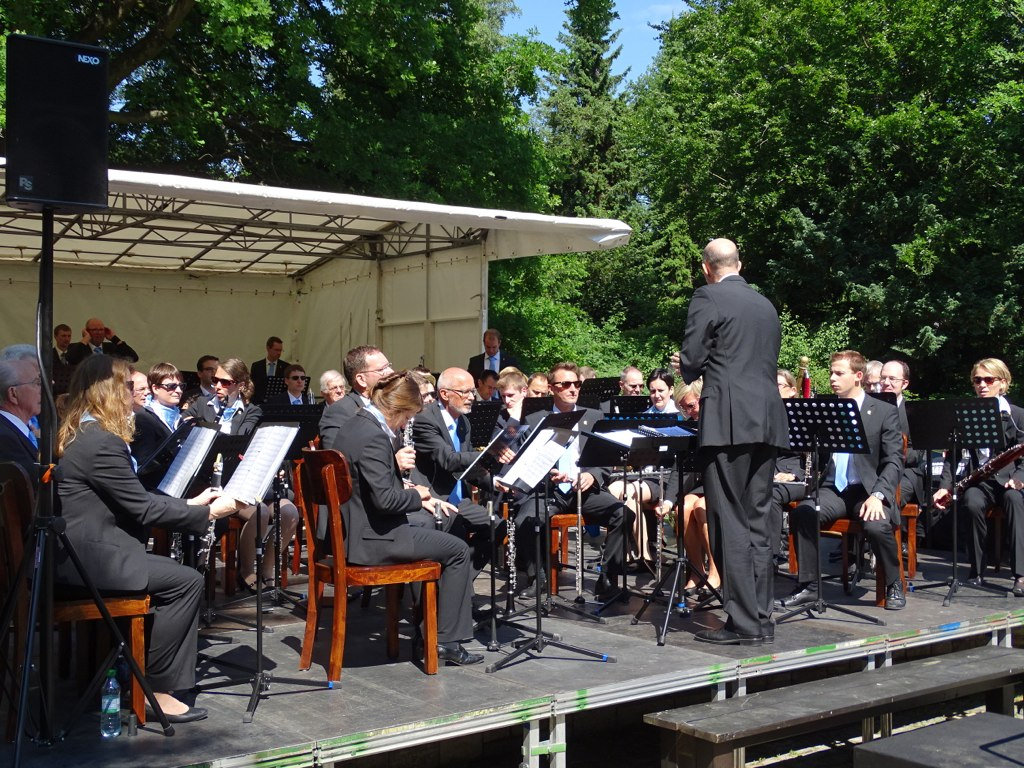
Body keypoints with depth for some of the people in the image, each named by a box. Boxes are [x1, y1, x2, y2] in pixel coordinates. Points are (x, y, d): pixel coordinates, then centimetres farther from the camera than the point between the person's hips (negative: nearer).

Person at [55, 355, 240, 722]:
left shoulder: (80, 435, 14)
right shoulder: (102, 442, -18)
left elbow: (134, 499, 18)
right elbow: (143, 508, -16)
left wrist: (190, 504, 14)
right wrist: (207, 512, -6)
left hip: (81, 549, 11)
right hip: (90, 557, -11)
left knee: (177, 572, 12)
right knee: (187, 581, -10)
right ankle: (156, 689, 0)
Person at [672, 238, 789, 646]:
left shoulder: (708, 298, -4)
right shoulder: (766, 305, 19)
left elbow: (691, 361, -9)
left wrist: (688, 368, 16)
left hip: (728, 421, -7)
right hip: (766, 422, 7)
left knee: (730, 523, -4)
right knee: (757, 522, 11)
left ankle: (743, 623, -4)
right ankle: (761, 617, 14)